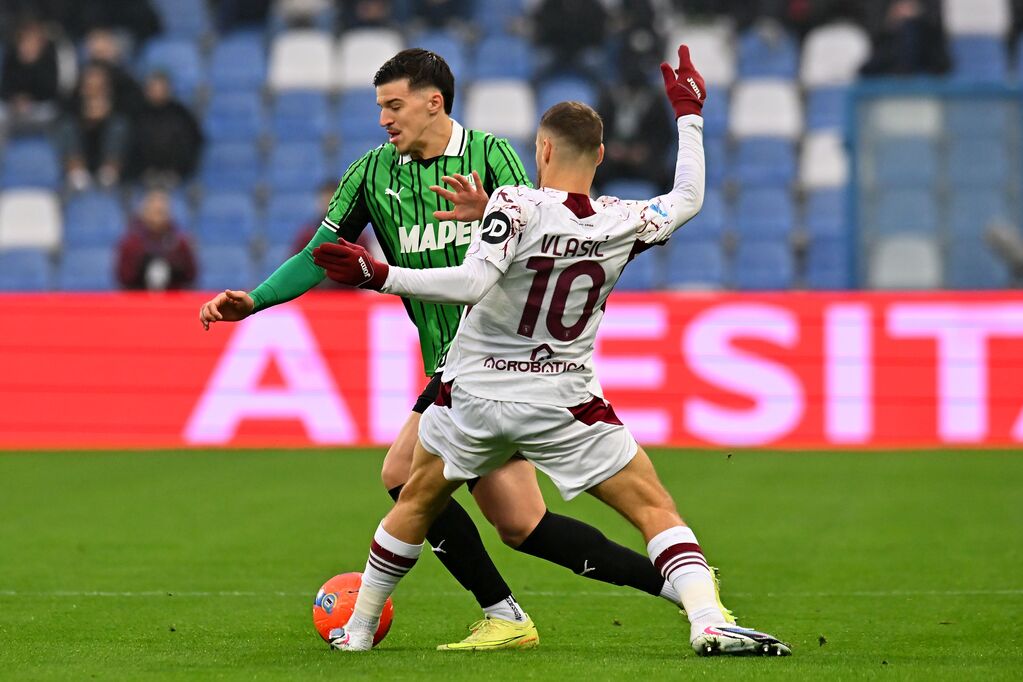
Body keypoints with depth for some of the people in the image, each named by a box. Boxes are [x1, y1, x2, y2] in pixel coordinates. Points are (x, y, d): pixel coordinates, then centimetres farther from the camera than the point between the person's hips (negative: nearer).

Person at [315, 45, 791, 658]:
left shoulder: (516, 205, -16)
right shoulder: (624, 223, -6)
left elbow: (470, 284, -29)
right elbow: (688, 198, 13)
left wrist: (379, 276, -28)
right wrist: (690, 116, 23)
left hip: (475, 394, 0)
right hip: (563, 402, 0)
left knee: (417, 503, 22)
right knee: (656, 509, 4)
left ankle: (358, 628, 32)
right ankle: (710, 623, -16)